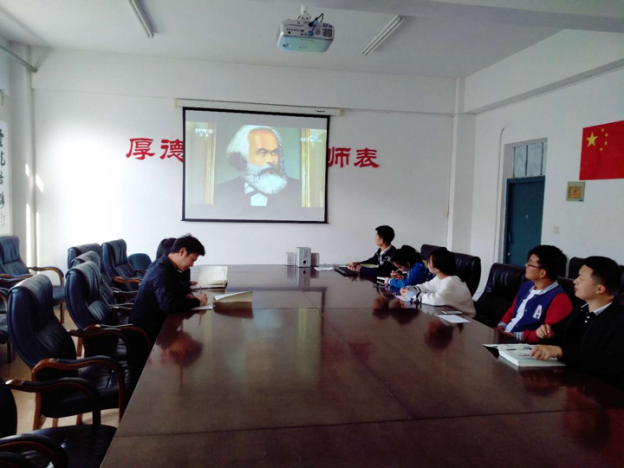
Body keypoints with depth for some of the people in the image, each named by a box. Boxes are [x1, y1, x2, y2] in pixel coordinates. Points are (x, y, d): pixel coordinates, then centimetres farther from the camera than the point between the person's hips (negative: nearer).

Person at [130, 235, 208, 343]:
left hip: (155, 320, 9)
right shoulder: (161, 272, -25)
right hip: (147, 328, -8)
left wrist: (187, 295, -4)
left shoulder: (166, 266, 3)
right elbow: (169, 305, -35)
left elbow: (178, 287, 19)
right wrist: (196, 301, -23)